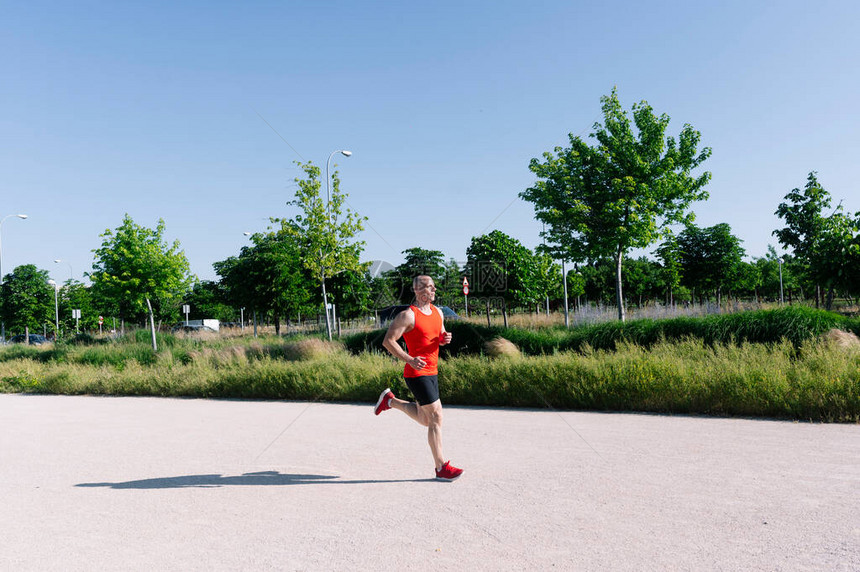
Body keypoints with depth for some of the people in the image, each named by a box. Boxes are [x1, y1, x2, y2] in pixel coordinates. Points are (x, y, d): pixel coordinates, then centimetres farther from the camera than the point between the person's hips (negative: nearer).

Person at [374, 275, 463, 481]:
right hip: (417, 374, -8)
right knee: (436, 418, -8)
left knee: (426, 420, 18)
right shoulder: (408, 316, -14)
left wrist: (445, 338, -3)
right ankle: (441, 468, 1)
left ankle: (389, 400, 33)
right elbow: (388, 341, -15)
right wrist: (410, 359, -24)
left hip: (431, 373, 9)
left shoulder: (437, 312, 11)